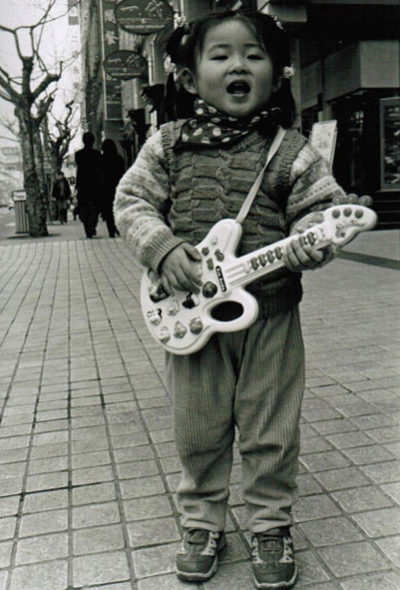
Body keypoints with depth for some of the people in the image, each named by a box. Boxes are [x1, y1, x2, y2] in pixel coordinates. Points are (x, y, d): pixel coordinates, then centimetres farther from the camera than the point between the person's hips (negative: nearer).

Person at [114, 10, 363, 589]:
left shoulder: (291, 151, -2)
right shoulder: (167, 145, 2)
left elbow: (318, 209, 0)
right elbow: (133, 200, 3)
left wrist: (310, 240, -23)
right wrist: (162, 247, -15)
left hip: (271, 316, -1)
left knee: (270, 434, 9)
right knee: (198, 432, 14)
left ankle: (270, 527, 31)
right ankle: (202, 525, 34)